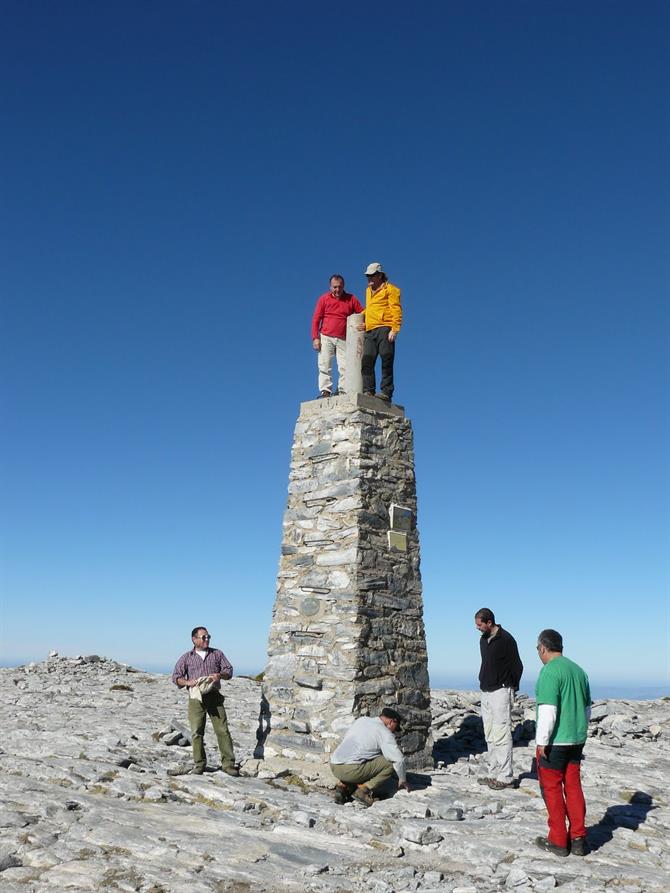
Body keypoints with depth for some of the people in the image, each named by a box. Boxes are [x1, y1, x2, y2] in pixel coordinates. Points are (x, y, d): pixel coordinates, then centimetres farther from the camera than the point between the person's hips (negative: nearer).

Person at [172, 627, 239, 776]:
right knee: (197, 732, -2)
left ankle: (228, 764, -1)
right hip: (196, 698, 0)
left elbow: (229, 669, 11)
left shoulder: (217, 654, 14)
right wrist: (187, 682, -14)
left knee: (222, 730, -5)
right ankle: (199, 765, 10)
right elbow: (176, 677, 6)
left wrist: (220, 675, -11)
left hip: (215, 697, 1)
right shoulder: (186, 657, 10)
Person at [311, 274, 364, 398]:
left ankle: (342, 391, -5)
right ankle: (325, 391, -5)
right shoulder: (324, 299, 6)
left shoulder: (351, 299, 8)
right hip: (326, 338, 0)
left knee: (345, 367, -7)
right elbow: (316, 319, 4)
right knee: (324, 366, -5)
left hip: (343, 340, 0)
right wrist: (315, 338, -5)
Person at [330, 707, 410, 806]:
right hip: (351, 770, -7)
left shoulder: (361, 720, 19)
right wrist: (402, 780, 12)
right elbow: (398, 759, -6)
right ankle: (364, 790, -7)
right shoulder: (385, 733, -2)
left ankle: (343, 786, 12)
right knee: (390, 763, 1)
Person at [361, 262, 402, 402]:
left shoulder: (390, 289, 4)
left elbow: (396, 310, -5)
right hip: (370, 331, 7)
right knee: (367, 361, -4)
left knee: (386, 362, -9)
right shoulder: (368, 290, 28)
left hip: (384, 329, -7)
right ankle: (368, 391, -4)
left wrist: (395, 329, -15)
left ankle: (386, 392, -10)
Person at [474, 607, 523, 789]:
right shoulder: (483, 639, 12)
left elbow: (517, 666, -8)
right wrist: (483, 683, 13)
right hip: (486, 692, 8)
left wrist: (510, 688, -3)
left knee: (501, 736, -7)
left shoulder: (506, 639, -13)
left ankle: (505, 777, -2)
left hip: (500, 692, -8)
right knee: (490, 736, 11)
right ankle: (493, 773, 18)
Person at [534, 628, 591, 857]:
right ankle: (578, 839, 19)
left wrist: (541, 742, -14)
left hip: (554, 742, -7)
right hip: (576, 740, 7)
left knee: (552, 789, 5)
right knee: (573, 787, 14)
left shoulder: (549, 671, -16)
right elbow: (587, 708, 17)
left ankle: (558, 841, 12)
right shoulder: (578, 670, 9)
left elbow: (548, 710, -21)